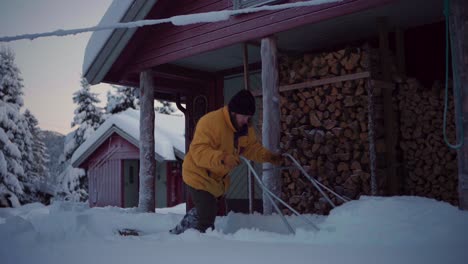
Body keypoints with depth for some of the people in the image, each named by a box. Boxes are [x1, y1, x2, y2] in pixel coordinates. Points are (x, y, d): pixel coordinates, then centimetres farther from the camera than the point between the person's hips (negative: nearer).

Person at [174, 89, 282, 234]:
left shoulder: (245, 127, -3)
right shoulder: (210, 122, -29)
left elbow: (251, 147, 6)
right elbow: (198, 151, -35)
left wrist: (268, 156, -12)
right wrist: (222, 158, -50)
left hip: (217, 179, 8)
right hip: (199, 175, -8)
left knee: (208, 212, 25)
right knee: (207, 218, -17)